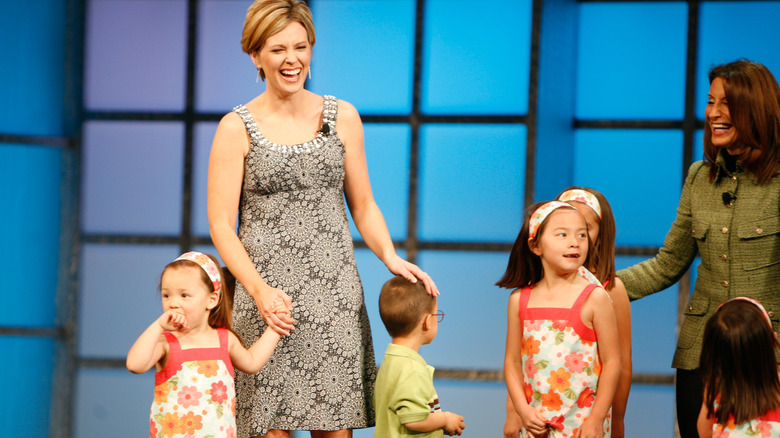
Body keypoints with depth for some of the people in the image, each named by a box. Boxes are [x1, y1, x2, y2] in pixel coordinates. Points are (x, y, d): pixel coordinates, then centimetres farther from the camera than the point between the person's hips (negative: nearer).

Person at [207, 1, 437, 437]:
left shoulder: (342, 117, 10)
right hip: (267, 298, -2)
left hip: (335, 293, 3)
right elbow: (222, 226, -2)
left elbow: (363, 204, 15)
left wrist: (391, 258, -3)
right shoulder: (237, 128, 1)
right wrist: (259, 290, -16)